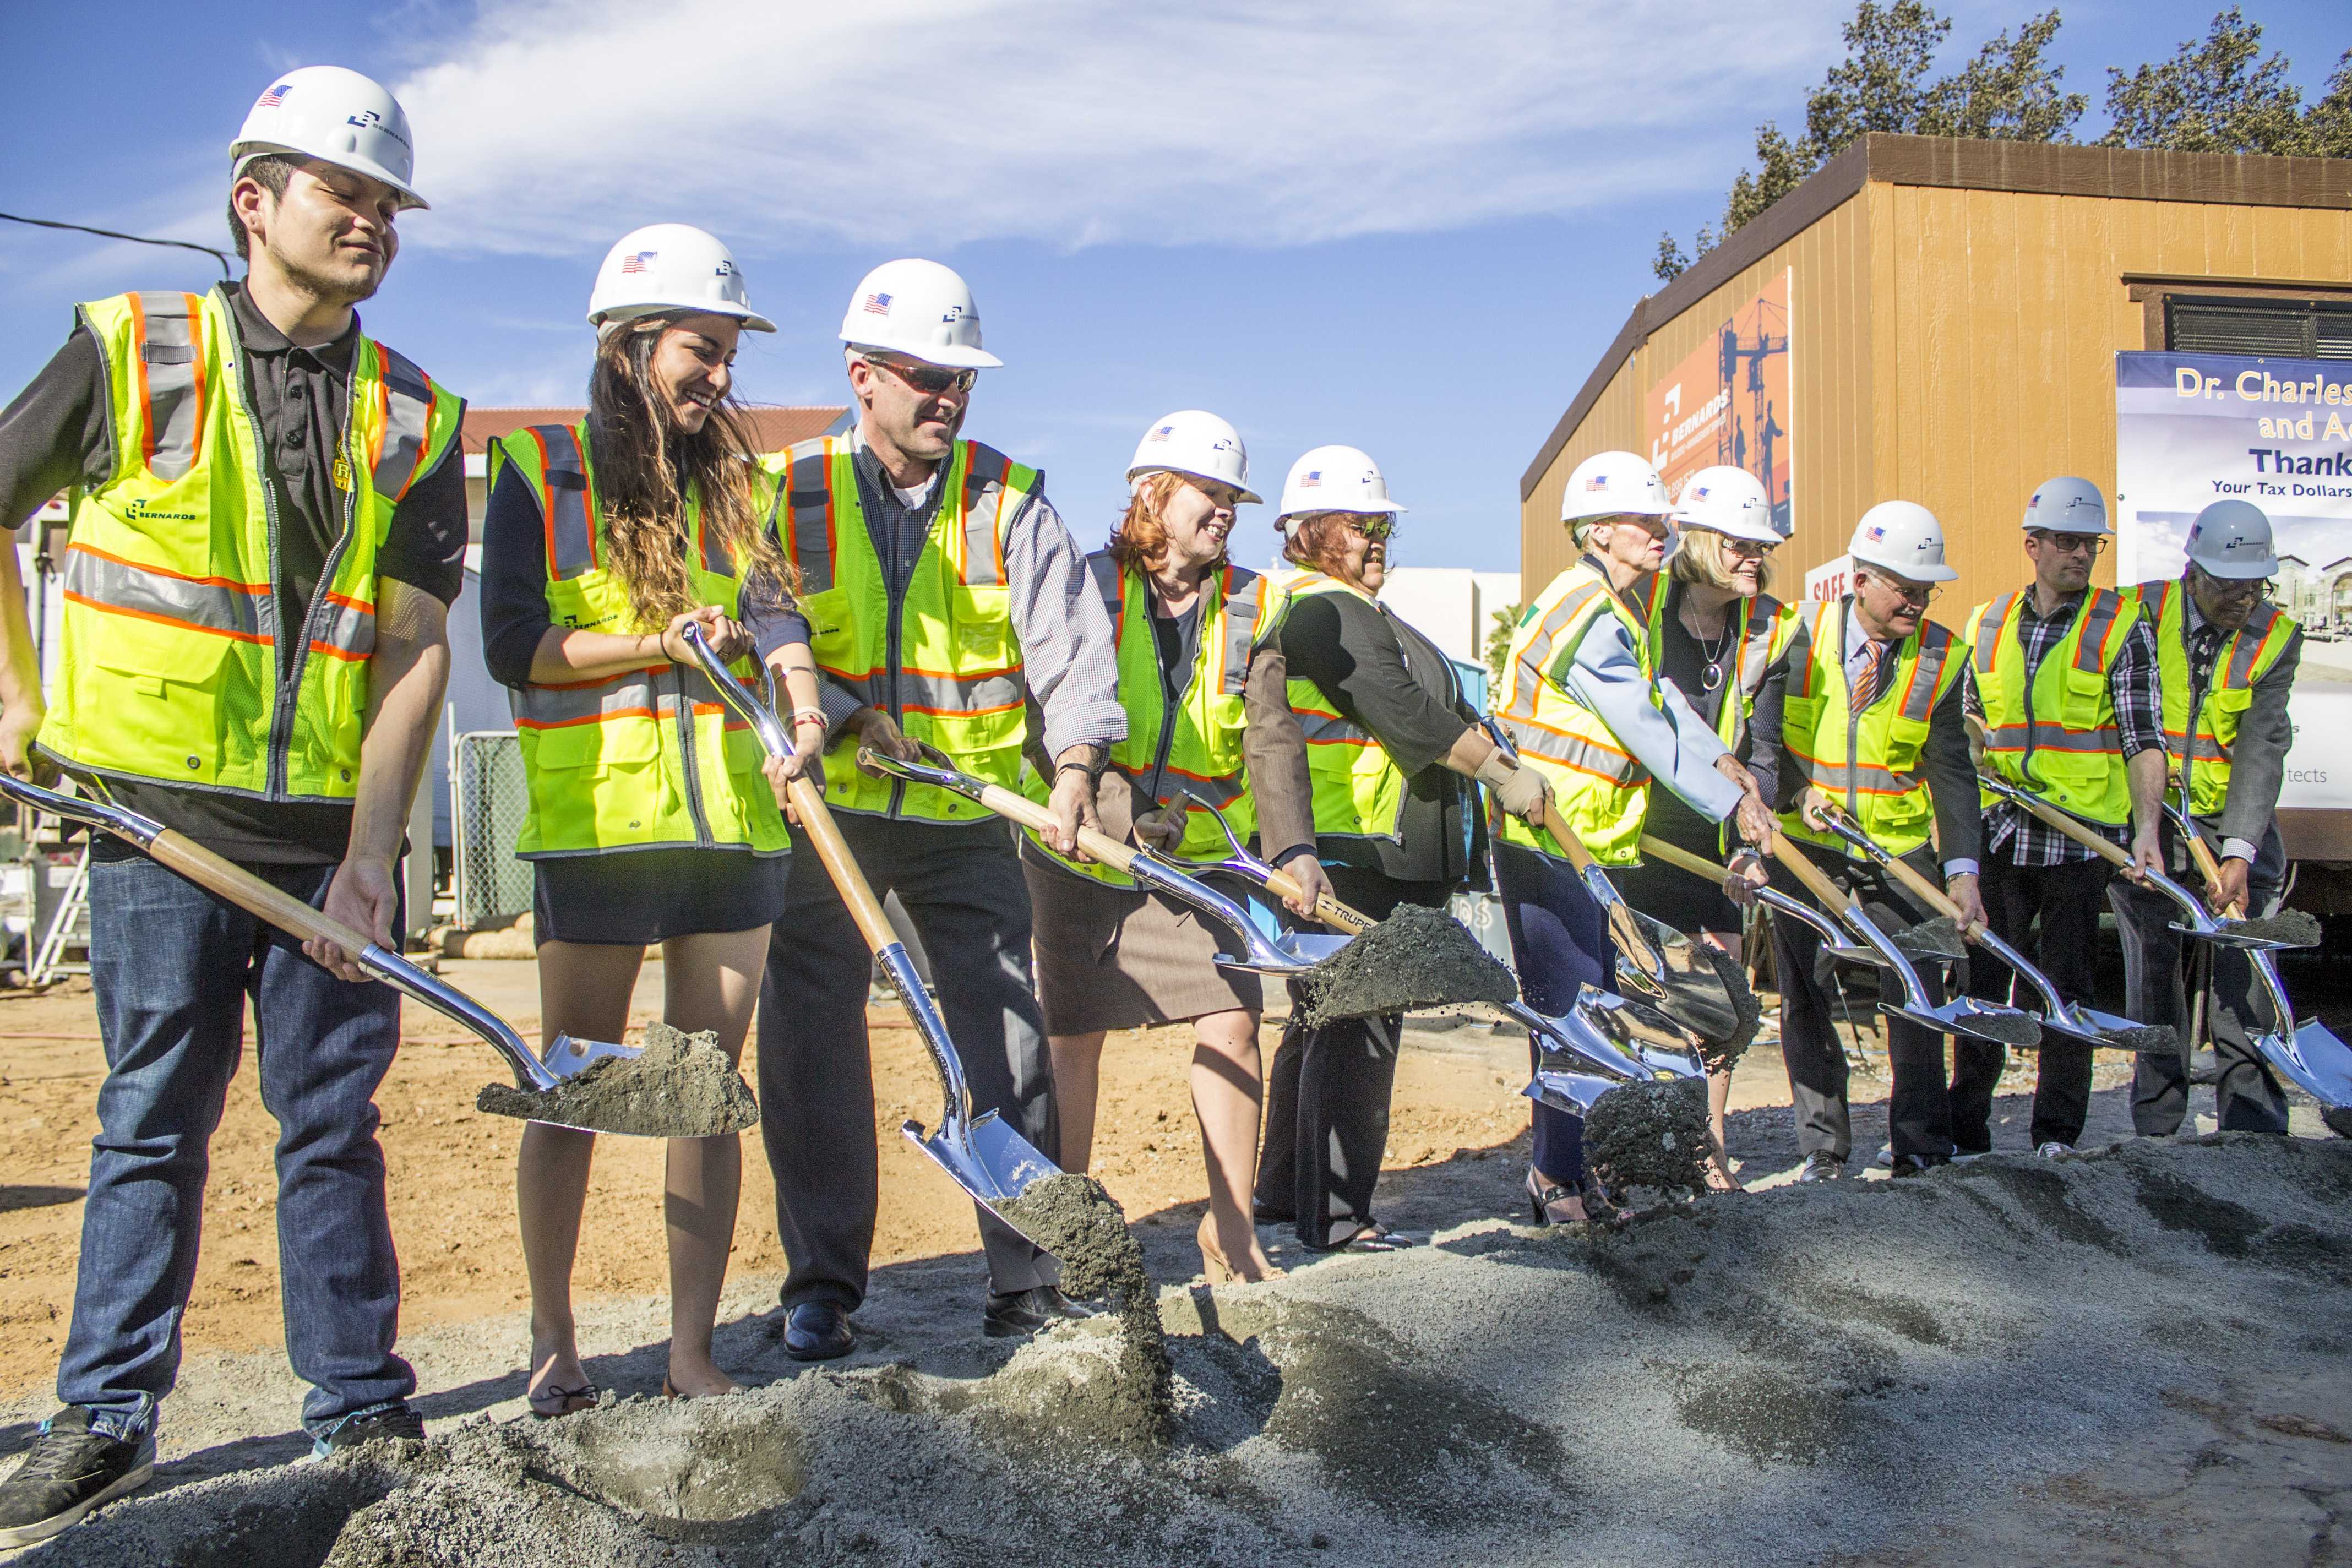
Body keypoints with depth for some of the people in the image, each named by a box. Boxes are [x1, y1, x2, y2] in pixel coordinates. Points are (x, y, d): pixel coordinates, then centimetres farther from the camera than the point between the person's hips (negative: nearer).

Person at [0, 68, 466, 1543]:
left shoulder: (415, 420, 5)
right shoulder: (130, 351, 2)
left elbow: (414, 648, -2)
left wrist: (367, 853, -10)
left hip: (335, 833, 1)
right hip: (160, 818, -1)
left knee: (335, 1130, 7)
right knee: (154, 1126, 7)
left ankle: (365, 1417, 18)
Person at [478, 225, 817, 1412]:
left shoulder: (735, 481, 16)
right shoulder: (541, 470, 3)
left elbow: (776, 612, 2)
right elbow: (510, 647, -5)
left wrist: (799, 697, -19)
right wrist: (660, 644, -15)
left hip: (732, 822, 4)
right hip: (595, 821, -4)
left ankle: (693, 1354, 14)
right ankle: (552, 1339, 22)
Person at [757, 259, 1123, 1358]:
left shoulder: (1011, 501, 2)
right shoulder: (792, 494, 1)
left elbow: (1071, 649, -9)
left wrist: (1075, 767, -24)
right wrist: (847, 710, -18)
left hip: (967, 822, 1)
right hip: (825, 813, 0)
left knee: (1013, 1050, 0)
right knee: (813, 1050, 3)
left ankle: (1027, 1287, 12)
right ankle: (822, 1289, 17)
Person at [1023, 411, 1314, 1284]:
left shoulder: (1251, 607, 1)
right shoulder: (1090, 587, -8)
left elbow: (1276, 739, -4)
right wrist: (1110, 797, -28)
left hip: (1203, 858, 3)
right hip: (1081, 850, -2)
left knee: (1232, 1020, -4)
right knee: (1074, 1037, 3)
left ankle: (1231, 1231, 10)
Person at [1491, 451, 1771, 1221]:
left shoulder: (1617, 610, 17)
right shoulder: (1583, 610, -17)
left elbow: (1660, 696, 9)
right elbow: (1645, 730, -18)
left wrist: (1723, 761, -5)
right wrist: (1732, 802, -12)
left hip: (1591, 840, 10)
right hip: (1547, 844, -10)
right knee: (1570, 1012, -5)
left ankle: (1573, 1170, 23)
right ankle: (1556, 1182, 5)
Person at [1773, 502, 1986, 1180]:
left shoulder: (1941, 657, -4)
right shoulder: (1800, 634, -7)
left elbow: (1952, 773, -5)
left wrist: (1962, 869, -13)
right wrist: (1796, 790, -15)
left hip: (1900, 850, 0)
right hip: (1803, 845, 0)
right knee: (1804, 1003, 5)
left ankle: (1922, 1147, 14)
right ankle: (1822, 1149, 18)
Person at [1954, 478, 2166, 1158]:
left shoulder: (2122, 627, 0)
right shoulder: (1986, 625, 9)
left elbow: (2144, 738, -6)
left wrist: (2147, 825, -18)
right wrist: (1977, 749, 2)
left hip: (2083, 839, -3)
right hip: (1999, 834, 3)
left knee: (2065, 987, 4)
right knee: (1984, 981, 6)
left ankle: (2057, 1138, 15)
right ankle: (1965, 1132, 16)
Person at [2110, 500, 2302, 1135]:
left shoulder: (2277, 637, -5)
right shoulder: (2140, 613, -7)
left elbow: (2263, 748, -13)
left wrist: (2239, 852, -22)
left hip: (2234, 820, 0)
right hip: (2143, 820, 0)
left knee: (2245, 968, -5)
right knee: (2152, 968, 4)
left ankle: (2254, 1129, 2)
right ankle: (2157, 1129, 14)